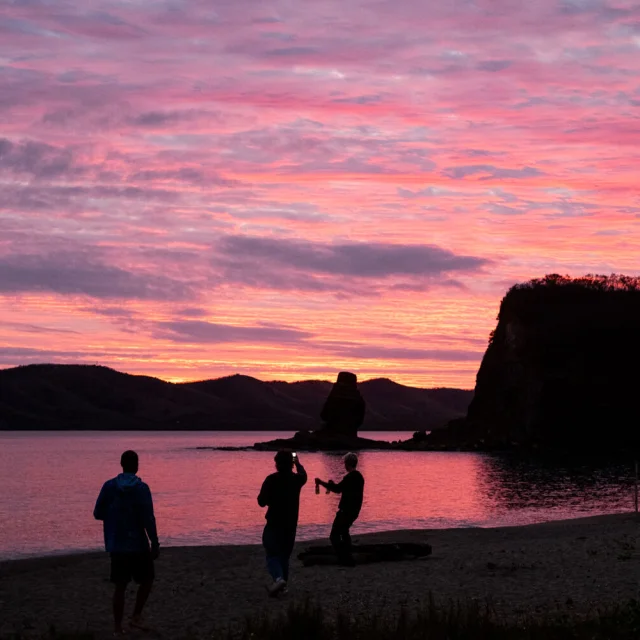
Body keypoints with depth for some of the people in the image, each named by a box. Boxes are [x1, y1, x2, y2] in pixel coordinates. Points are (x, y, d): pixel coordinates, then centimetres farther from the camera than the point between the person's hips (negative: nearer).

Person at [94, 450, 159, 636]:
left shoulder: (109, 486, -1)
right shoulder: (141, 488, -12)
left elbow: (98, 513, 4)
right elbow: (148, 519, -16)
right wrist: (155, 544, -9)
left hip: (116, 544, 4)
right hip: (138, 544, -3)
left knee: (120, 586, 9)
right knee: (147, 580, 17)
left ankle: (118, 627, 8)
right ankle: (136, 616, 8)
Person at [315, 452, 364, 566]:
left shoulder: (350, 477, -19)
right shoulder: (359, 477, 11)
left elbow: (338, 489, -23)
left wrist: (321, 482, -13)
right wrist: (333, 484, 30)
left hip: (345, 511, -10)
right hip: (354, 511, 10)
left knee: (334, 536, -5)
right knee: (344, 532, 29)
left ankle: (346, 560, -9)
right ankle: (347, 557, 34)